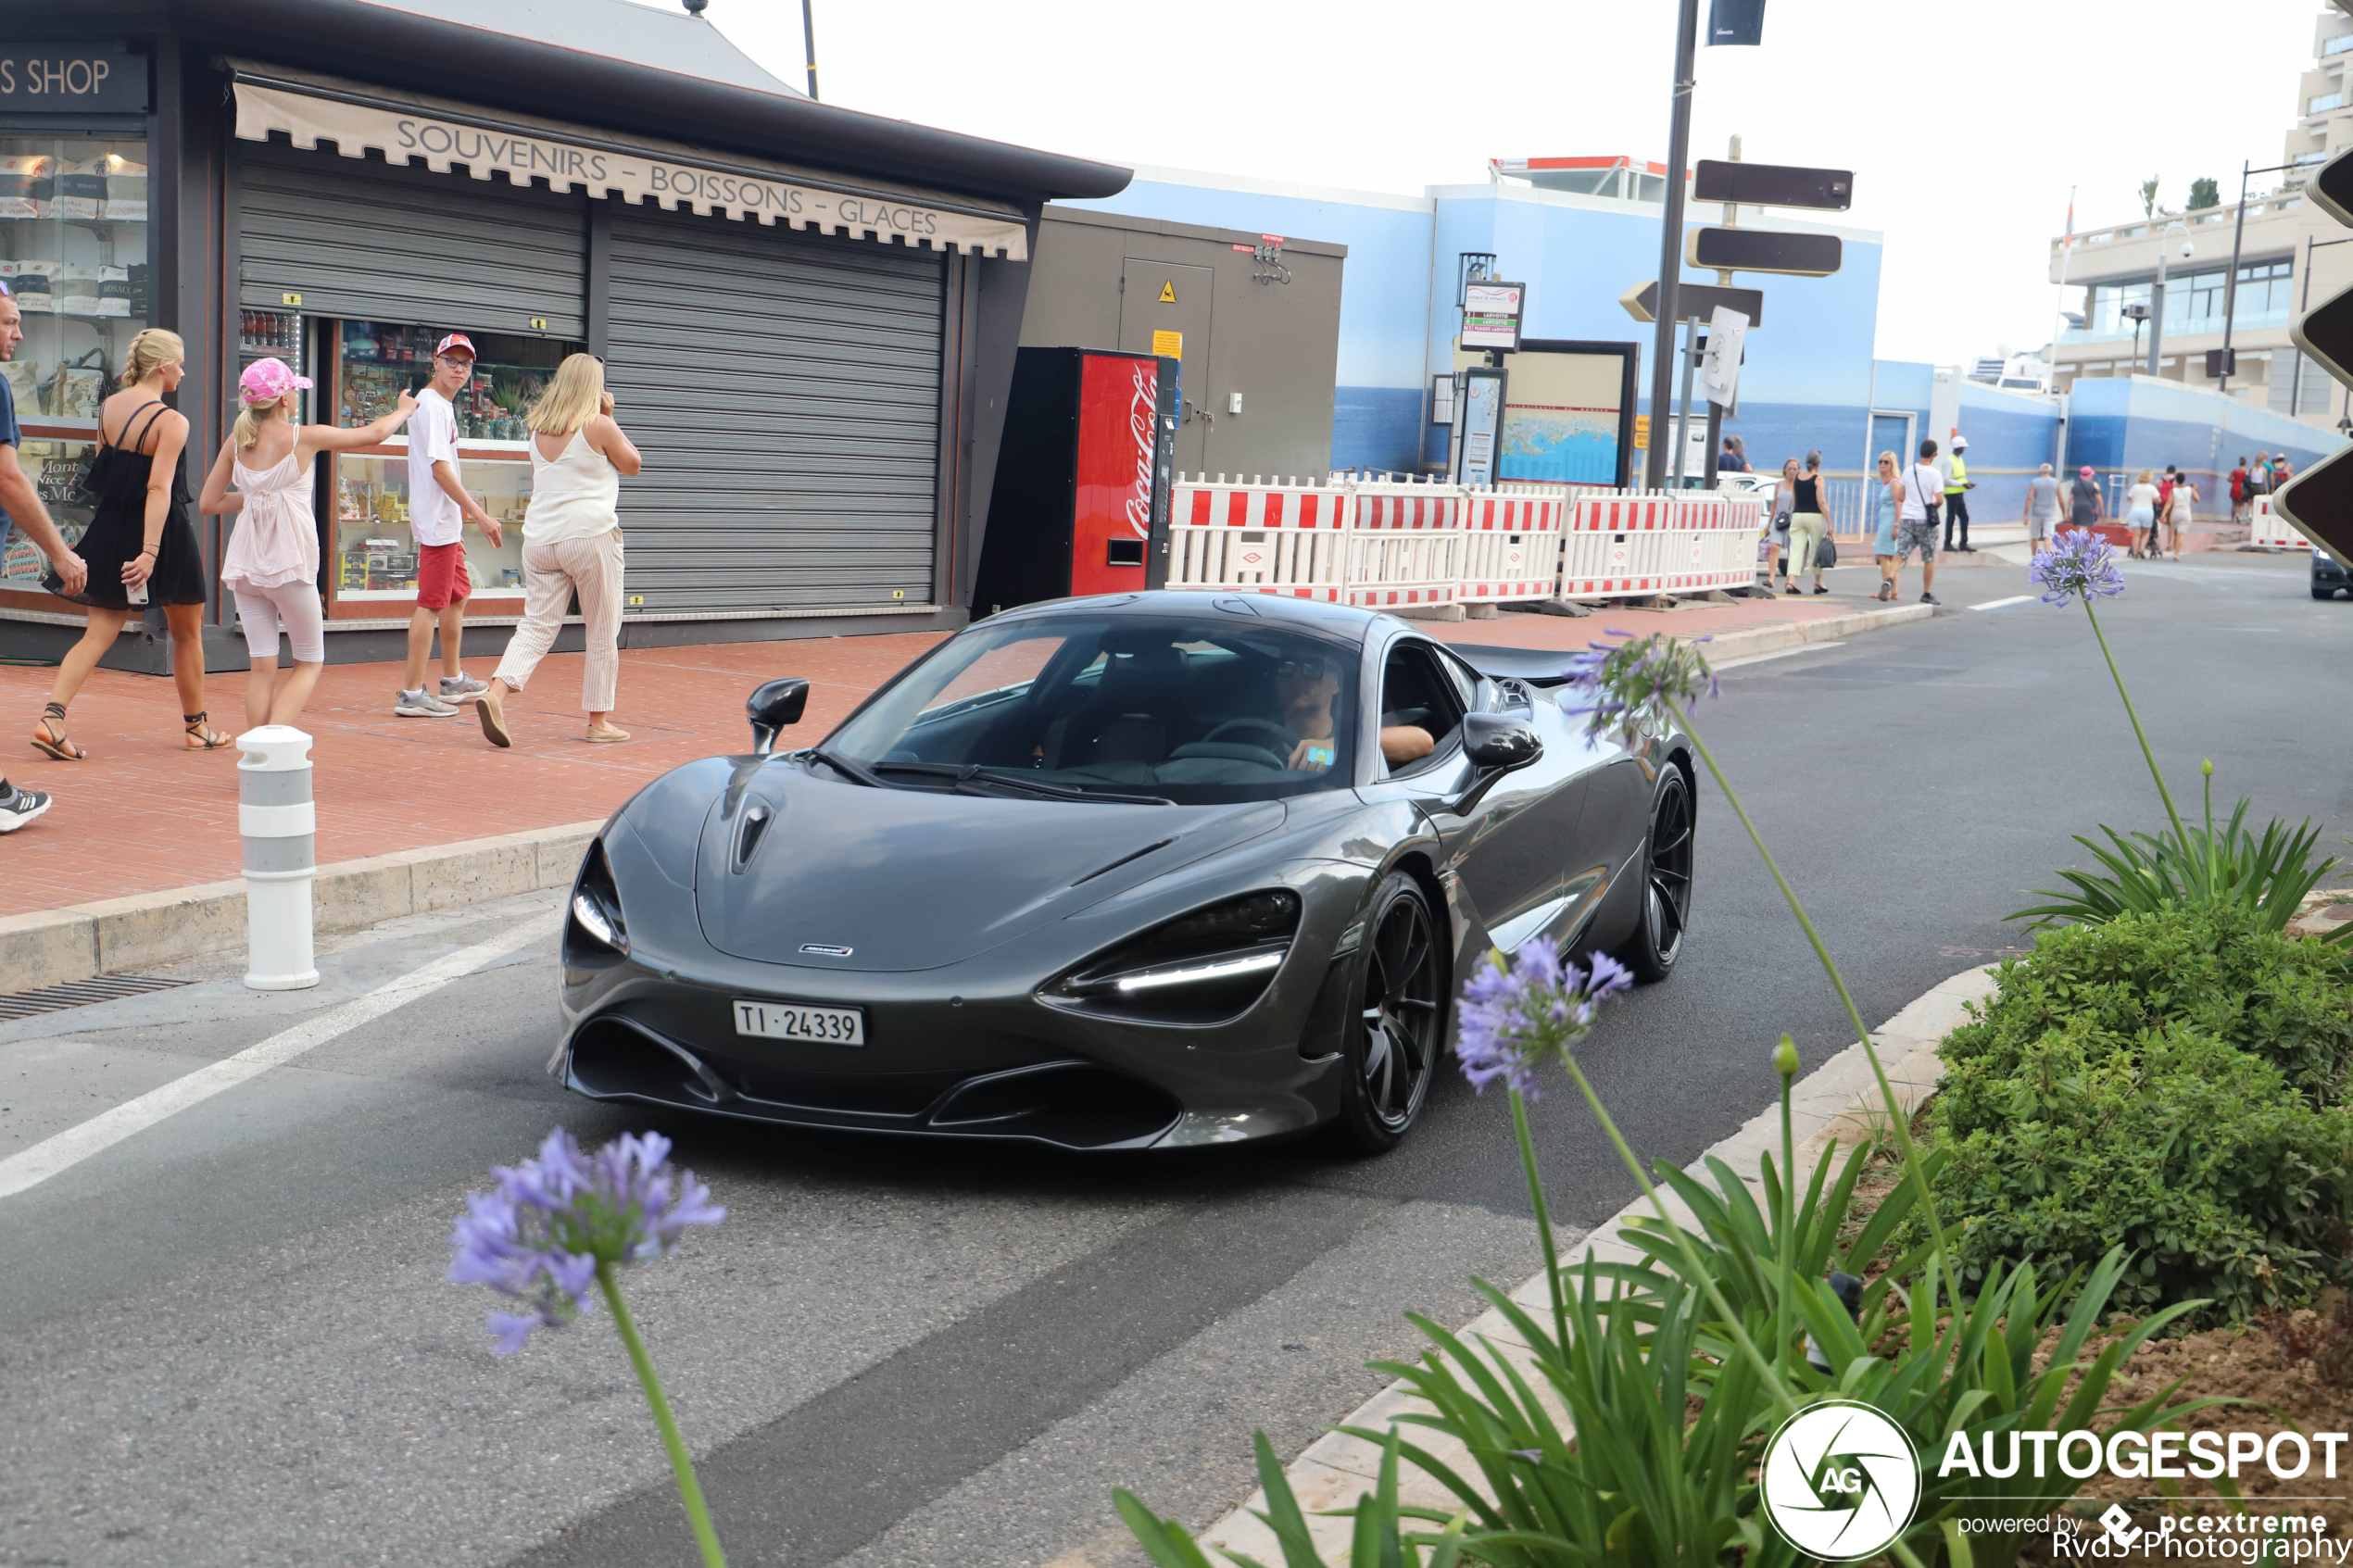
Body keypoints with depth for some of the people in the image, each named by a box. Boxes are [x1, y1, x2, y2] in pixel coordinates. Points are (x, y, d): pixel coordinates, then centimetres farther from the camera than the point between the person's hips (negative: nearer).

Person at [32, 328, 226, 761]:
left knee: (99, 632, 3)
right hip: (162, 531, -5)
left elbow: (102, 471, 15)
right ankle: (197, 727, 23)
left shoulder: (108, 407, 5)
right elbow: (159, 487, -23)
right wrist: (150, 551, -29)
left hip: (112, 529, 5)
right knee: (187, 632, 13)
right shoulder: (171, 421, -15)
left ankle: (52, 716, -14)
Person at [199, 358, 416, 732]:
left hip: (245, 562, 4)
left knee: (261, 667, 7)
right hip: (289, 562, -4)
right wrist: (404, 408, 22)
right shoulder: (305, 438, -8)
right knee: (309, 662, 8)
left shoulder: (236, 442, 4)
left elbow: (208, 504, 7)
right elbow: (375, 434, 4)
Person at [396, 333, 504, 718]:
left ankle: (452, 680, 32)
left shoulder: (441, 405, 17)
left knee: (458, 595, 20)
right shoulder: (431, 404, -14)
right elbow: (440, 470, -22)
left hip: (446, 522, 11)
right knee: (431, 603, -11)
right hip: (437, 523, -11)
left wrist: (463, 512, 26)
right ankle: (412, 695, -11)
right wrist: (479, 515, -26)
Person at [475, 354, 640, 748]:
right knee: (602, 634, 7)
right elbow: (633, 465, 9)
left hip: (539, 539, 5)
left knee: (537, 627, 4)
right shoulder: (599, 426, -6)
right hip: (590, 536, -5)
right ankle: (599, 721, 10)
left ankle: (496, 693, -18)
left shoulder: (539, 430, 11)